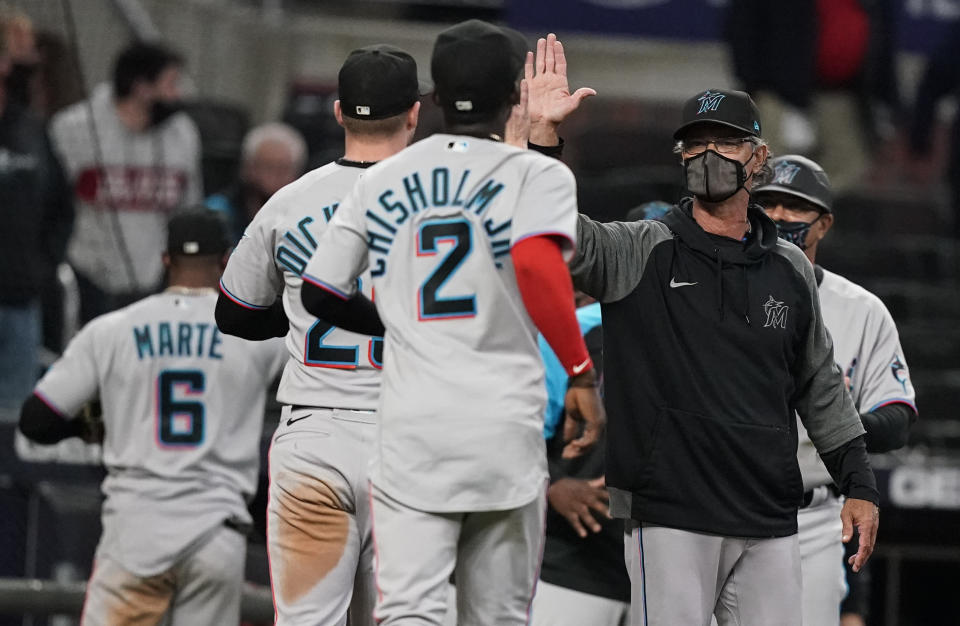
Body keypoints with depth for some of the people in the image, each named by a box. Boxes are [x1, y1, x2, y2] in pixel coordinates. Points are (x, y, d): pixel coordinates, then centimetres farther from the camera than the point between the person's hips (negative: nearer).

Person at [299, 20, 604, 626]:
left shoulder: (381, 182, 12)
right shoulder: (536, 173, 1)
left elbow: (320, 292, 14)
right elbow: (536, 262, -19)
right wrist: (582, 373, -13)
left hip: (411, 433, 2)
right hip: (505, 430, -2)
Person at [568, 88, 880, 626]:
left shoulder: (790, 270, 14)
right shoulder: (641, 253, 2)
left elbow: (820, 384, 21)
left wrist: (859, 484, 16)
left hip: (771, 523, 4)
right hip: (671, 517, -4)